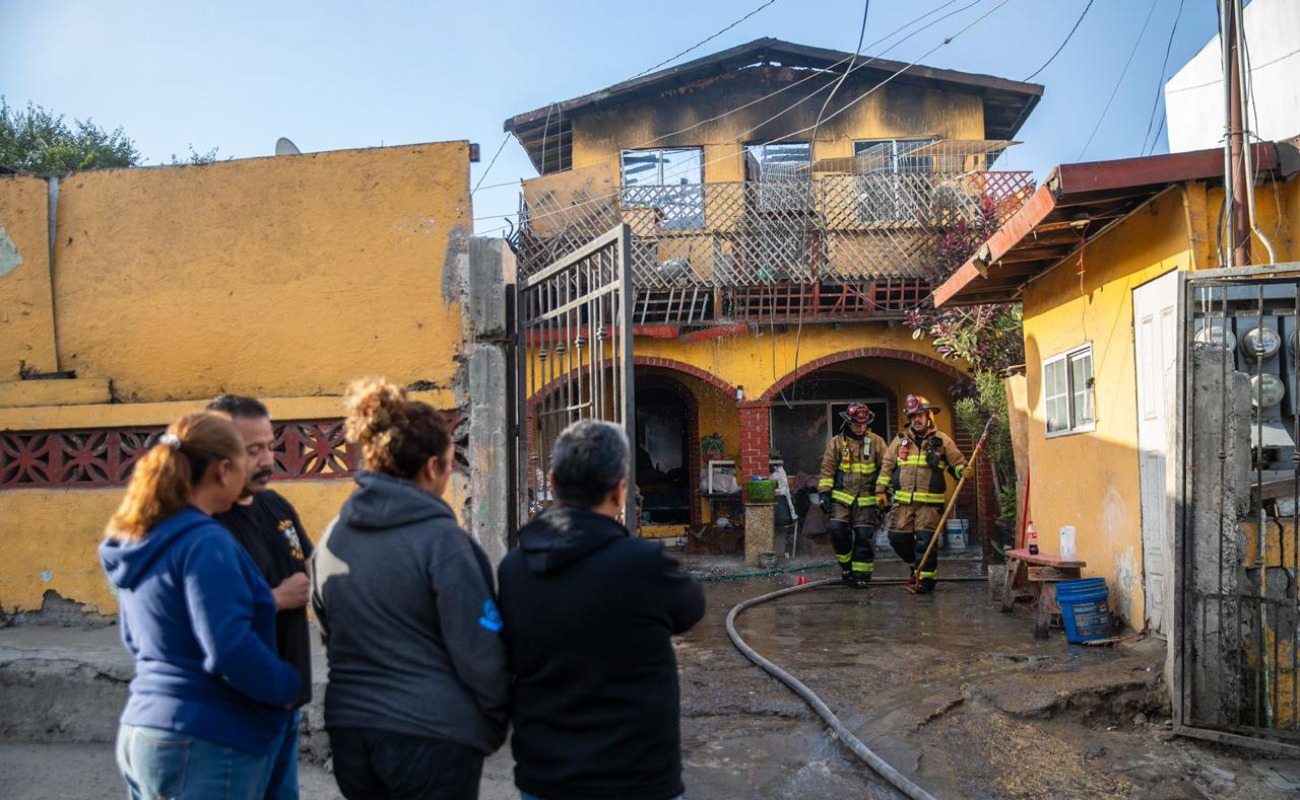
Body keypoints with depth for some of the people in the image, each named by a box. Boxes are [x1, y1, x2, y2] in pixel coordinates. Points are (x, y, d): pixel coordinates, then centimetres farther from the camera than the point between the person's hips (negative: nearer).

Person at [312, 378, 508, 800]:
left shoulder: (332, 537, 6)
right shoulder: (440, 540, -15)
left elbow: (331, 637, 15)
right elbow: (479, 652, -14)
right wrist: (497, 721, 2)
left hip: (350, 732, 7)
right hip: (431, 736, -6)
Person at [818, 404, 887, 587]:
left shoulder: (876, 442, 5)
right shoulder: (836, 442, 5)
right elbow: (827, 470, 4)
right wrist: (824, 493, -4)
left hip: (867, 500, 0)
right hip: (841, 497, 0)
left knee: (864, 536, -2)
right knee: (837, 529, -13)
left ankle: (861, 575, 11)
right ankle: (846, 565, 9)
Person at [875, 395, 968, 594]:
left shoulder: (941, 440, 4)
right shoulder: (901, 440, 11)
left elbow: (958, 462, 8)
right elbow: (887, 465, 14)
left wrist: (964, 471, -15)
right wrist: (880, 490, 10)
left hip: (930, 503, -3)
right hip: (902, 502, 3)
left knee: (925, 540, -7)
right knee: (897, 538, 4)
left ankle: (925, 578, 6)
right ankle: (917, 564, 29)